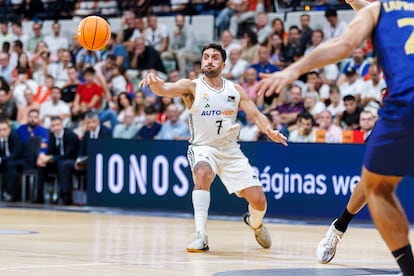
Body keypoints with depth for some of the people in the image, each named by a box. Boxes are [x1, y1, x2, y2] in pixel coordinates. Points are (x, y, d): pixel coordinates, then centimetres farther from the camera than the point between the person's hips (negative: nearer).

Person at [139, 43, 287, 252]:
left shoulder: (236, 90, 2)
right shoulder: (192, 87, -8)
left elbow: (255, 115, 2)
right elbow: (164, 90, -26)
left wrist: (269, 131, -20)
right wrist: (154, 82, -50)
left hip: (230, 149, 3)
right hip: (202, 148, -3)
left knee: (259, 201, -3)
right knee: (203, 173, -38)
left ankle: (255, 223, 35)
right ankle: (201, 236, -36)